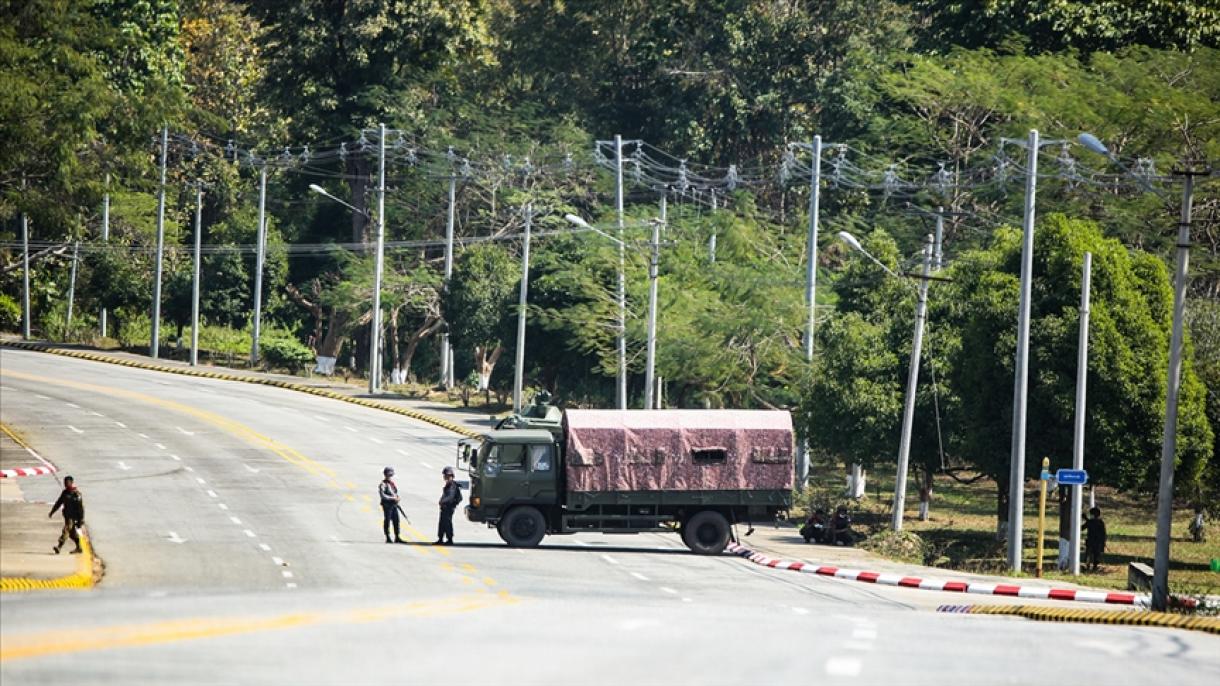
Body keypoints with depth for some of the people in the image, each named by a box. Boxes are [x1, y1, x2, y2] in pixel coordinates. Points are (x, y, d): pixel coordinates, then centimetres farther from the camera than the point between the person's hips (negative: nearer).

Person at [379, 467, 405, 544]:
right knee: (387, 521, -2)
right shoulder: (383, 484, -10)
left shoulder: (392, 483, 15)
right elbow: (382, 495, -18)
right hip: (387, 505, -8)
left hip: (394, 505, 8)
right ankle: (388, 538, 4)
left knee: (396, 520, 7)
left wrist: (397, 498, 3)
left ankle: (397, 537, 14)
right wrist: (392, 498, -20)